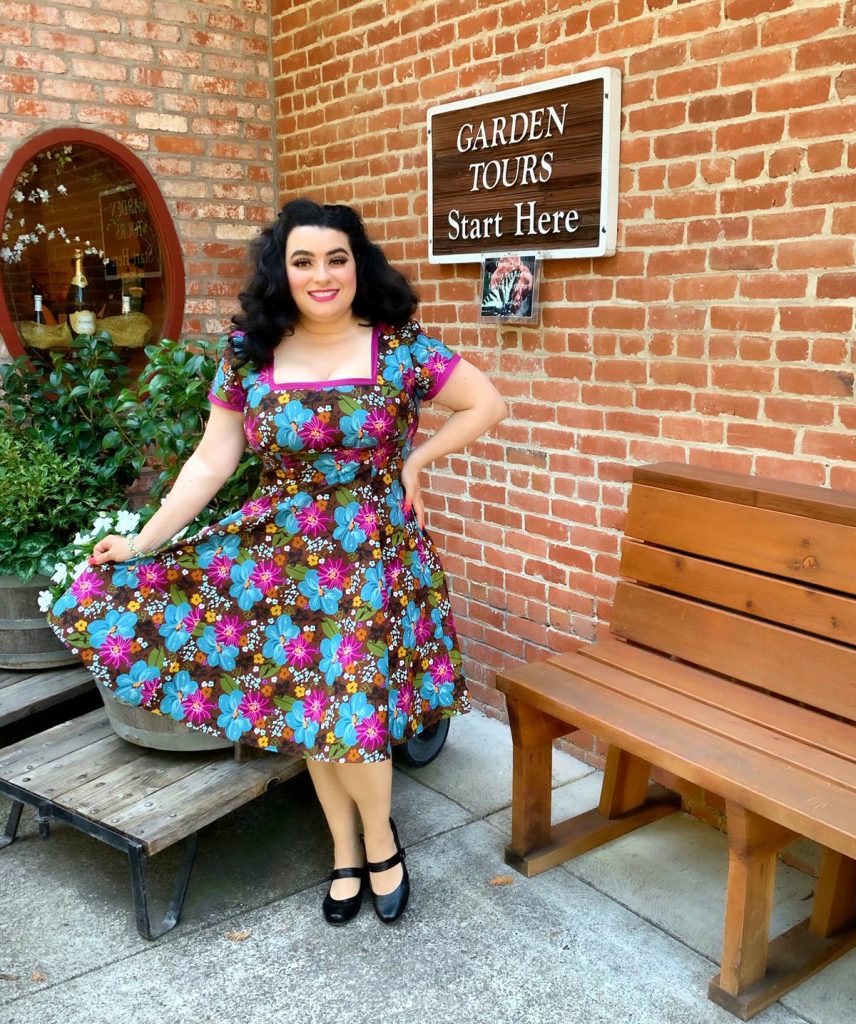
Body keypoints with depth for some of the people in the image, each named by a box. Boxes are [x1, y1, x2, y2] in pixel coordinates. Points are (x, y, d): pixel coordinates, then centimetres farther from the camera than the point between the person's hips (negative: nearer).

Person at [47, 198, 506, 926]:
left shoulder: (398, 347, -7)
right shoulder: (250, 355, -1)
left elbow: (487, 403, 1)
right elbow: (212, 460, 1)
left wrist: (415, 461, -4)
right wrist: (144, 540, -3)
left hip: (372, 551, -2)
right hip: (284, 552, 3)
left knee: (350, 707, -6)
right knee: (310, 703, 8)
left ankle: (380, 843, 24)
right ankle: (347, 853, 31)